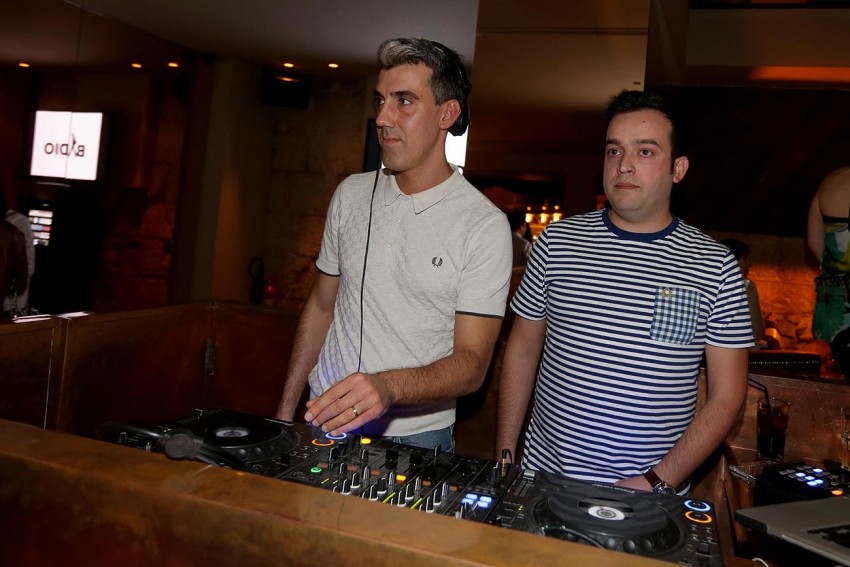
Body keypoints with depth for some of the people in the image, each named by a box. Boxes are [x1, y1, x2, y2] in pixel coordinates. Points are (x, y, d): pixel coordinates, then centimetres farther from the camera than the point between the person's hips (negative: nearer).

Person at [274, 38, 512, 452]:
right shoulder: (351, 194, 0)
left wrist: (389, 387, -37)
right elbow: (321, 307, 8)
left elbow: (471, 363, -18)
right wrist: (285, 410, 8)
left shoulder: (484, 225, -15)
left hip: (414, 434, -3)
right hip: (326, 420, 4)